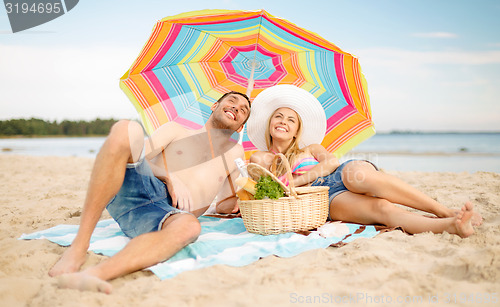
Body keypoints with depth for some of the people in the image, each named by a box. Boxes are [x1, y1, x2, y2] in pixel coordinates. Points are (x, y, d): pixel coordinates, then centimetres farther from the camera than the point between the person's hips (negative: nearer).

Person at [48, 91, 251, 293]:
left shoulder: (234, 153, 30)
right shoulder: (175, 131, 25)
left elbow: (226, 203, 29)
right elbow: (138, 160, 12)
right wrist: (170, 178, -5)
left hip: (166, 214, 0)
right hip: (138, 186, 1)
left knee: (190, 226, -38)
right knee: (127, 129, -28)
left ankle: (94, 274, -54)